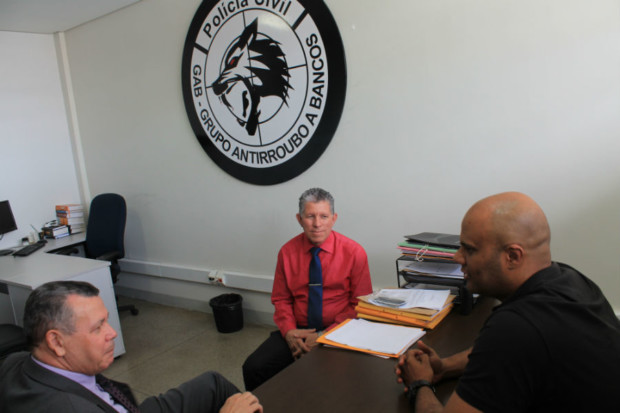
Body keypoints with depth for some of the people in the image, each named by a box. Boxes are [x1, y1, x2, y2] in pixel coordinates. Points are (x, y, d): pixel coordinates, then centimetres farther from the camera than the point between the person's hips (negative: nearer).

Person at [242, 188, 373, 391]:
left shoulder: (354, 252, -5)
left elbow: (361, 305, -3)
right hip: (298, 331, 3)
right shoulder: (287, 252, 3)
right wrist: (289, 331, -10)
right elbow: (281, 299, 10)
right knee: (253, 368, -18)